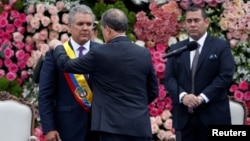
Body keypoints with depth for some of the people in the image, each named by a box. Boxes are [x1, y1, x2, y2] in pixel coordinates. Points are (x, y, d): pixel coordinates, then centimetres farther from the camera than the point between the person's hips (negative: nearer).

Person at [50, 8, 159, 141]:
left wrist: (57, 46, 24)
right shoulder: (144, 54, 5)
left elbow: (67, 65, 5)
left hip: (113, 124, -4)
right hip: (141, 124, 4)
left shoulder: (100, 53, -8)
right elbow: (153, 91, 12)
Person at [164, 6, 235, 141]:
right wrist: (183, 96, -13)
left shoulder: (221, 46, 3)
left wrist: (202, 97, -16)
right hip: (184, 115, 3)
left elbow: (226, 76, -7)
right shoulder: (176, 49, 13)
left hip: (213, 114, -3)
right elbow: (168, 78, 6)